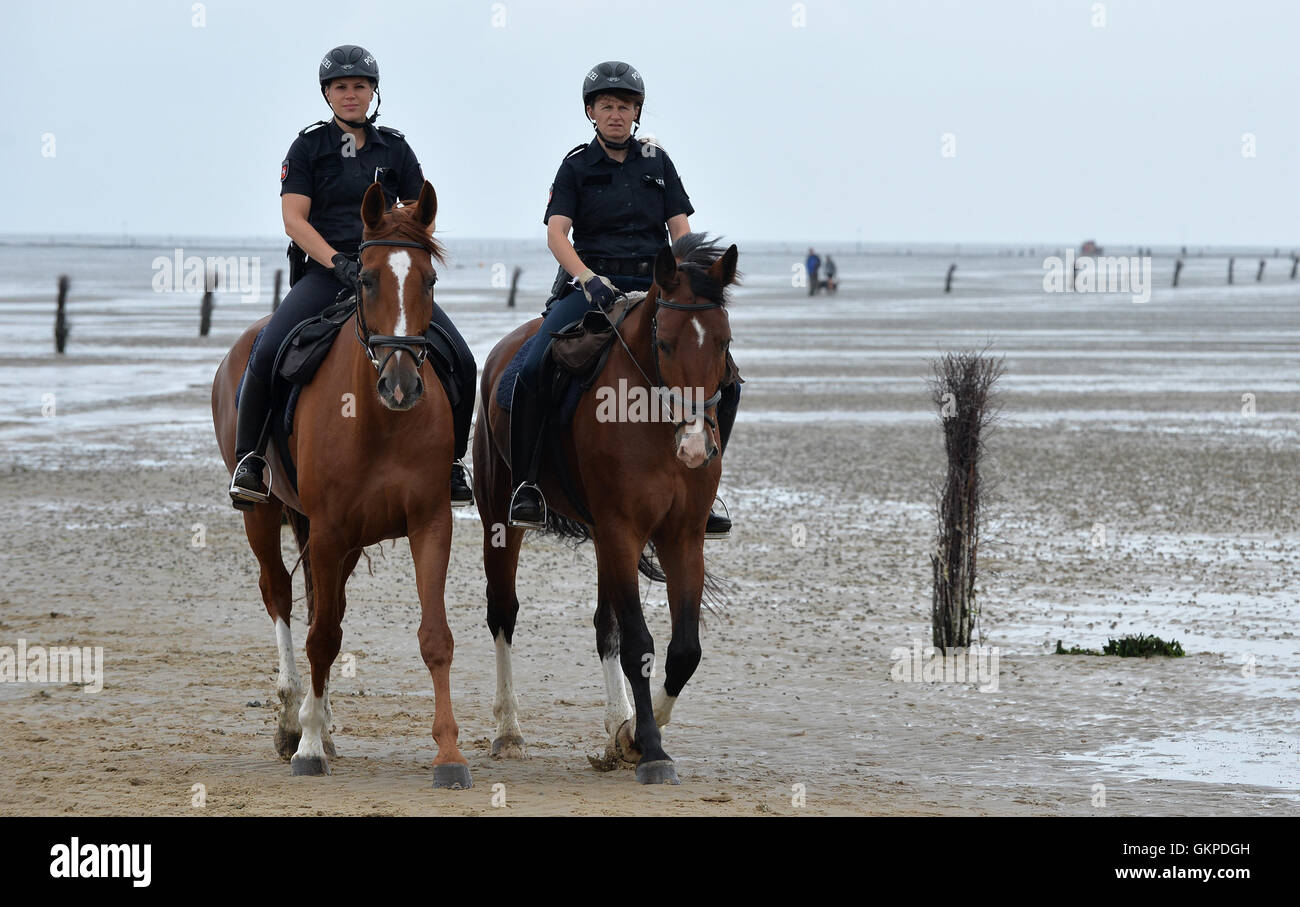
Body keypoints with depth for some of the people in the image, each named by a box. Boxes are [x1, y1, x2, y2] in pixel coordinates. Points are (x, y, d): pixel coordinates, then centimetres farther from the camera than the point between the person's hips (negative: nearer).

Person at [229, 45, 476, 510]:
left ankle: (450, 462, 4)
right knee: (267, 354, -28)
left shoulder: (394, 148, 14)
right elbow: (294, 219, -4)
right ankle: (248, 459, -13)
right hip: (324, 272, -2)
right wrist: (337, 262, -19)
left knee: (461, 361, -14)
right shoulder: (308, 147, 6)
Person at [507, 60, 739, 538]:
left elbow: (680, 229, 9)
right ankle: (526, 485, -17)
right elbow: (556, 232, -7)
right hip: (592, 285, -3)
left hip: (653, 284, 3)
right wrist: (586, 277, -25)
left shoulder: (656, 161, 14)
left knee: (725, 382, -11)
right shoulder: (577, 166, 7)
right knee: (534, 368, -29)